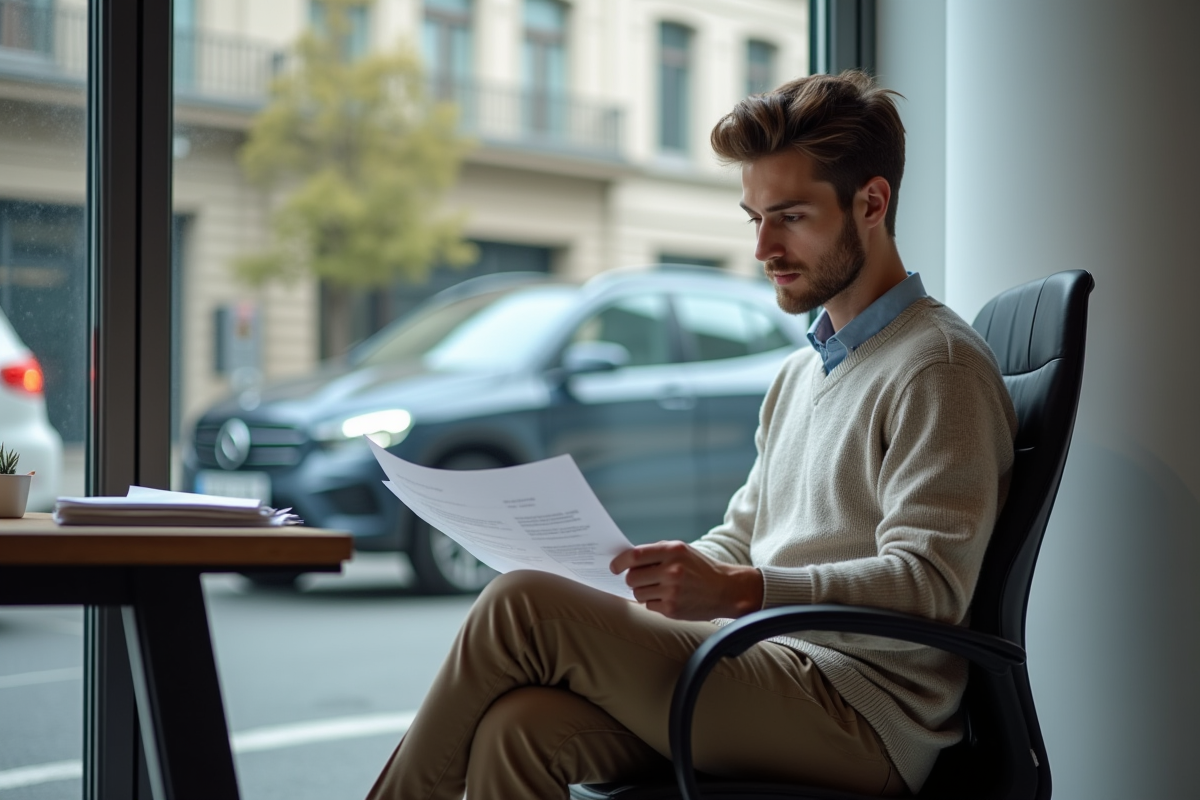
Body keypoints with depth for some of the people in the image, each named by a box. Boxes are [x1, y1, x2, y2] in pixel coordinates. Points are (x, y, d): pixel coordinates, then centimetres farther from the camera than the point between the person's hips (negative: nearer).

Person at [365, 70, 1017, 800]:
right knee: (518, 728, -21)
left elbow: (931, 584, -16)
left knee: (523, 607, -19)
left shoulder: (939, 368, -5)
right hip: (775, 685, 8)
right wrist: (666, 575, 4)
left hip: (864, 717, -8)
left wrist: (741, 590, -26)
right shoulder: (803, 371, 24)